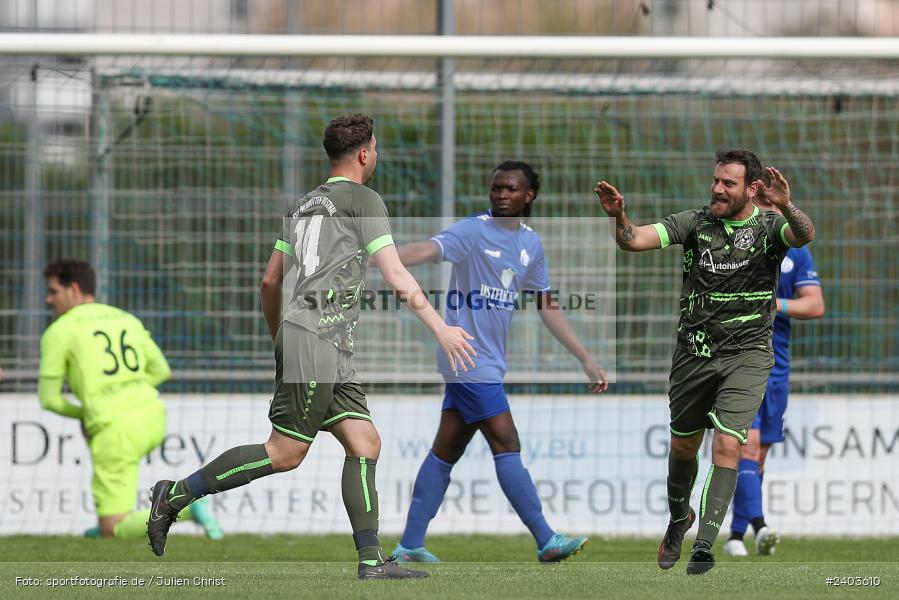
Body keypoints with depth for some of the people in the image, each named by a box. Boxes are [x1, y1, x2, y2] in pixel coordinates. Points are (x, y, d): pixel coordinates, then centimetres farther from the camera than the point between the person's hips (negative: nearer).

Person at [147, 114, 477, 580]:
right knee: (284, 454, -10)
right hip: (318, 337, -9)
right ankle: (175, 495, -5)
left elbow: (269, 282, 23)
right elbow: (396, 277, -10)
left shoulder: (304, 206, 21)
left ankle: (371, 560, -4)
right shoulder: (361, 200, -4)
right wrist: (441, 328, -9)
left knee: (364, 445, 3)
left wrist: (277, 339, 36)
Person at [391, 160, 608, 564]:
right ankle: (546, 541, -4)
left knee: (447, 451, 8)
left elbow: (547, 309, 17)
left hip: (488, 361, 7)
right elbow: (426, 251, -25)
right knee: (507, 446, -7)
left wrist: (586, 360, 15)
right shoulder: (475, 231, -10)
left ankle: (410, 546, 10)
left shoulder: (531, 244, 12)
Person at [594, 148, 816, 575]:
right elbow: (634, 240, -10)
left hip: (746, 354, -3)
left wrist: (786, 207, -48)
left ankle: (704, 544, -16)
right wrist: (618, 217, -32)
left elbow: (805, 235, -27)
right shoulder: (695, 222, -1)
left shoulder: (768, 227, -5)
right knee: (683, 446, 16)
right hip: (694, 351, 3)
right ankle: (678, 520, 42)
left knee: (727, 447, -16)